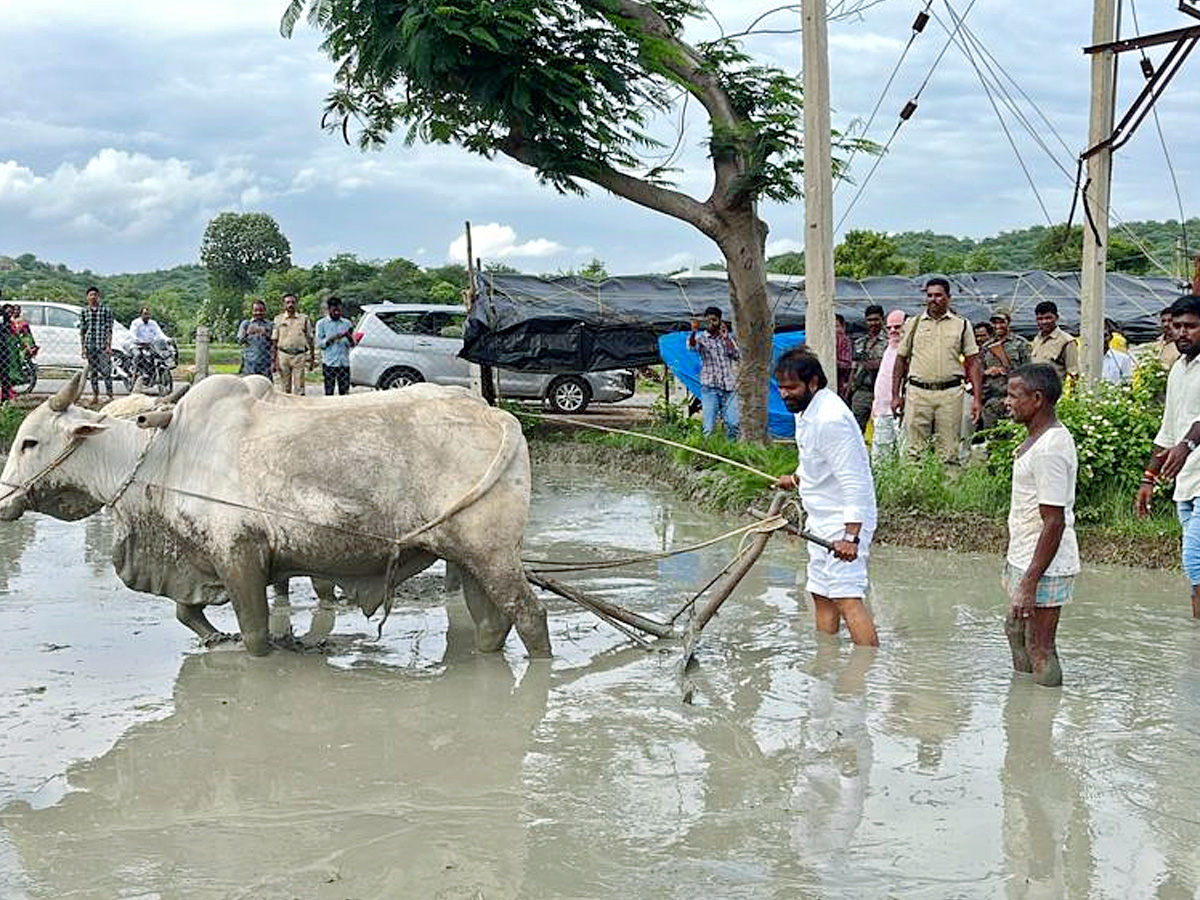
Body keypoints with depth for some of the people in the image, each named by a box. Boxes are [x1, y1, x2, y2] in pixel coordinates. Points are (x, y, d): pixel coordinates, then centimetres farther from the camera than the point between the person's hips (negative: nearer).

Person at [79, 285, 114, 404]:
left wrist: (109, 346, -9)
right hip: (90, 345, 3)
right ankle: (95, 396, 13)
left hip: (103, 345, -3)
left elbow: (109, 329, -3)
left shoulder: (106, 309, 0)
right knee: (93, 371, 7)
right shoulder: (84, 311, 9)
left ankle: (110, 395, -5)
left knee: (106, 371, -8)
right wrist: (82, 347, 6)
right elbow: (82, 331, 11)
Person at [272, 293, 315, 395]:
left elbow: (310, 339, 11)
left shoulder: (304, 318, 9)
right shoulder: (278, 319, 9)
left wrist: (312, 358, 7)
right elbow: (274, 342, 9)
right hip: (283, 355, 1)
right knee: (285, 388, 4)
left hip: (299, 356, -1)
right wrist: (273, 361, 3)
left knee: (299, 388, -6)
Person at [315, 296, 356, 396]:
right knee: (329, 392, -2)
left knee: (345, 393, 1)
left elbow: (352, 344, 7)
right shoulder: (321, 323, 4)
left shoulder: (347, 323, 10)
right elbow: (319, 343, -2)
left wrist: (349, 336, -15)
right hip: (329, 364, -2)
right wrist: (333, 338, -16)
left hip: (344, 363, 2)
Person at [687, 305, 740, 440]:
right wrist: (694, 331, -40)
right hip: (710, 387, -2)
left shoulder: (728, 337, 14)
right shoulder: (701, 337, 4)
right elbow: (692, 345, -19)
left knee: (733, 423, -4)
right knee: (709, 425, -7)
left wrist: (726, 338, -4)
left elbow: (737, 356, 4)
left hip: (729, 386, 2)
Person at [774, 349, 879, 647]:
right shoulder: (806, 410, 8)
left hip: (844, 521, -11)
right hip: (823, 520, 11)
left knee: (847, 598, -17)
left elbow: (853, 480, -28)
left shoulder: (830, 419, -23)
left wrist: (851, 535, -32)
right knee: (821, 595, 15)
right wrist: (798, 479, 40)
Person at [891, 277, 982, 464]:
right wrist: (896, 395, 7)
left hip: (950, 392, 0)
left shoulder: (961, 325, 10)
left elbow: (973, 362, 8)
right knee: (914, 449, -3)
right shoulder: (913, 324, 12)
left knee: (949, 451, 0)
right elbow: (901, 359, 14)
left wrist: (977, 398, -1)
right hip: (918, 392, 0)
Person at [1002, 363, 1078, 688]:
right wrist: (1013, 563, 24)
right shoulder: (1039, 437, 9)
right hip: (1024, 558, 11)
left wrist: (1030, 583, -27)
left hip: (1044, 565, -11)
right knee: (1015, 631, 23)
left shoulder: (1050, 449, -24)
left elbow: (1054, 523, -27)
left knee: (1040, 647, -2)